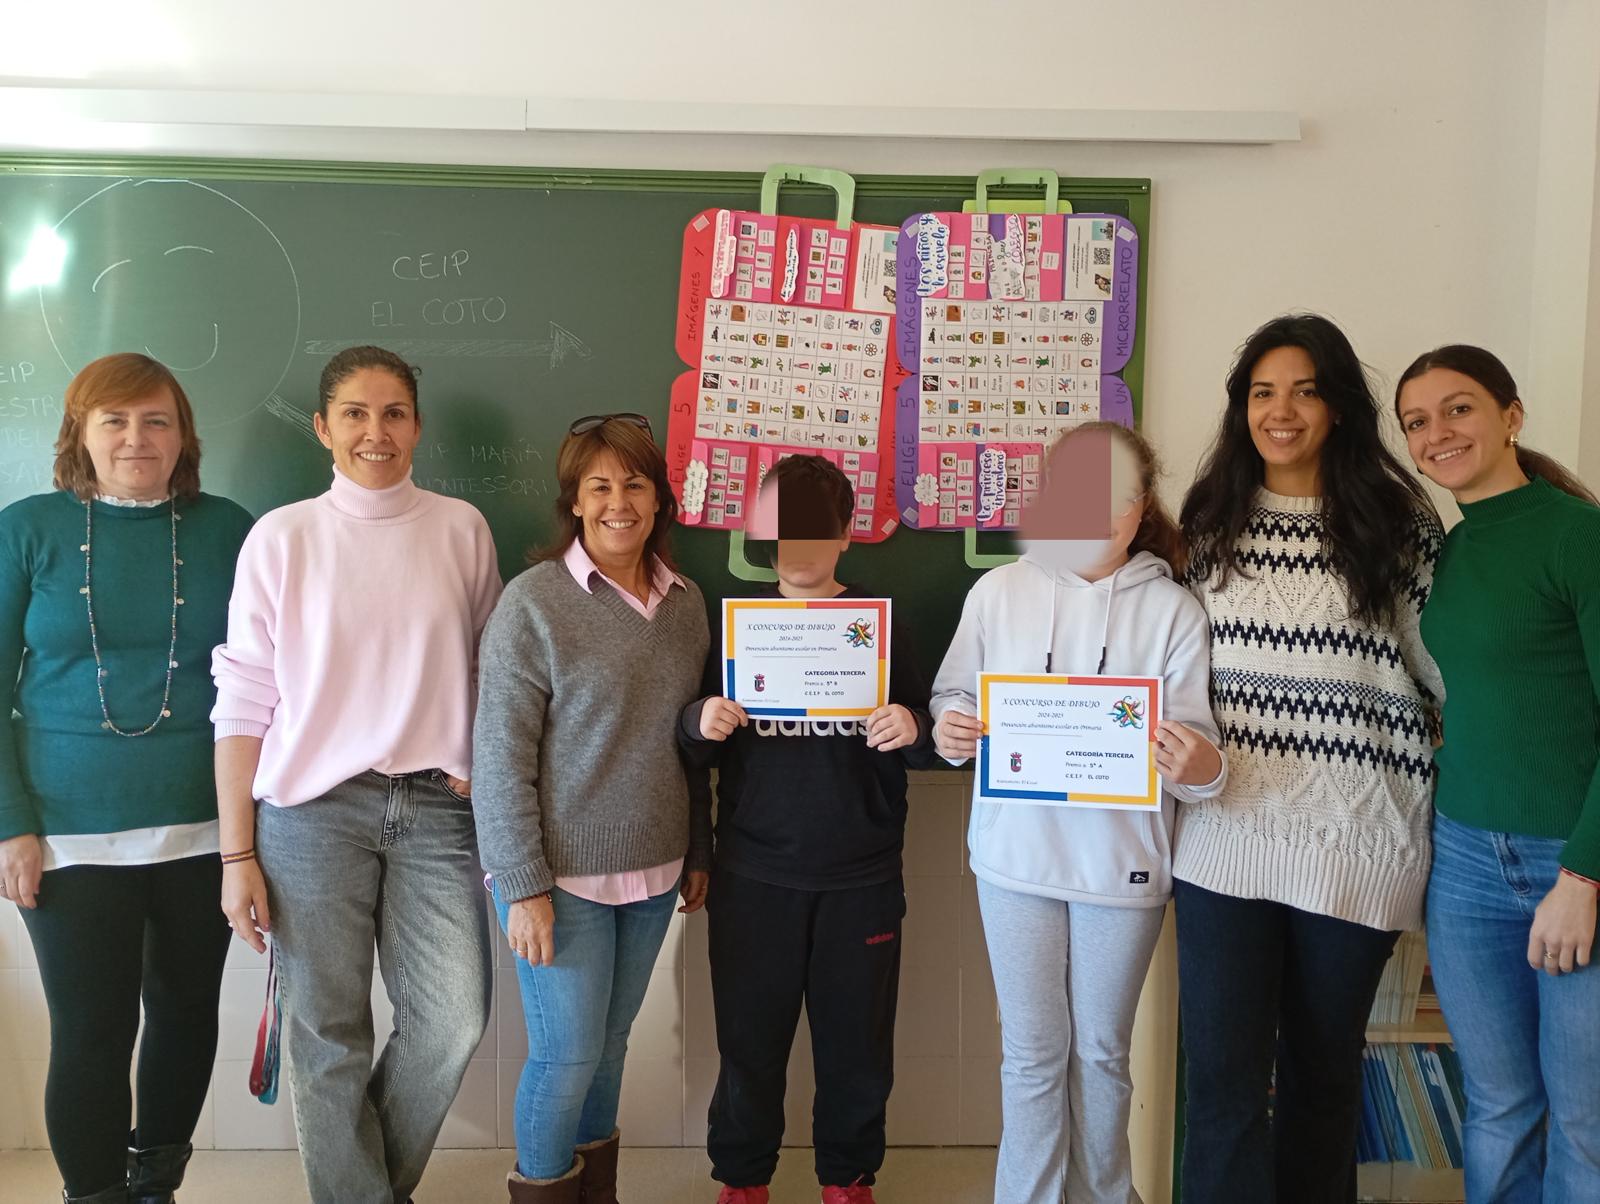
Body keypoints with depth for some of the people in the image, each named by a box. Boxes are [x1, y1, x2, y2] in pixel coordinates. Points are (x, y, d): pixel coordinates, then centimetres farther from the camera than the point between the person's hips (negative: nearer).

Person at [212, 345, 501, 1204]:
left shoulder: (462, 529, 5)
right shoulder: (282, 536, 0)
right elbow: (243, 699, 0)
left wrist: (484, 774, 3)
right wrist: (237, 854, -2)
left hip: (437, 808, 2)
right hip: (313, 809, -1)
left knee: (453, 1020, 2)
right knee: (330, 1036, 5)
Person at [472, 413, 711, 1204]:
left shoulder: (685, 602, 4)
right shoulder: (533, 602, -12)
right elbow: (500, 755, -13)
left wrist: (699, 854, 14)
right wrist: (523, 887, -15)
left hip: (652, 870, 5)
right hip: (563, 874, -5)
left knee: (610, 1042, 17)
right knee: (567, 1052, 4)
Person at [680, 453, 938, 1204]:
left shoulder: (879, 623, 0)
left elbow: (926, 744, 2)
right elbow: (699, 749, 6)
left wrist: (914, 730, -20)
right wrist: (700, 723, -16)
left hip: (861, 878, 0)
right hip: (753, 874, 0)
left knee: (857, 1040, 12)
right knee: (749, 1039, 11)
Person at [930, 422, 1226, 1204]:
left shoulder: (1173, 610, -6)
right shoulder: (999, 591, -2)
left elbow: (1196, 745, -8)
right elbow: (953, 697, 3)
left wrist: (1202, 768, -30)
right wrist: (949, 730, -18)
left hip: (1122, 861, 0)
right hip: (1016, 853, 0)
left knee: (1102, 1049, 16)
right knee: (1033, 1051, 10)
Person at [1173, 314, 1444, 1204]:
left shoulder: (1397, 522, -2)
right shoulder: (1212, 520, 7)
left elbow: (1452, 672, 3)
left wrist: (1457, 793, 0)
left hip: (1353, 837, -1)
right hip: (1229, 832, 2)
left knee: (1324, 1072, 15)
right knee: (1225, 1082, 0)